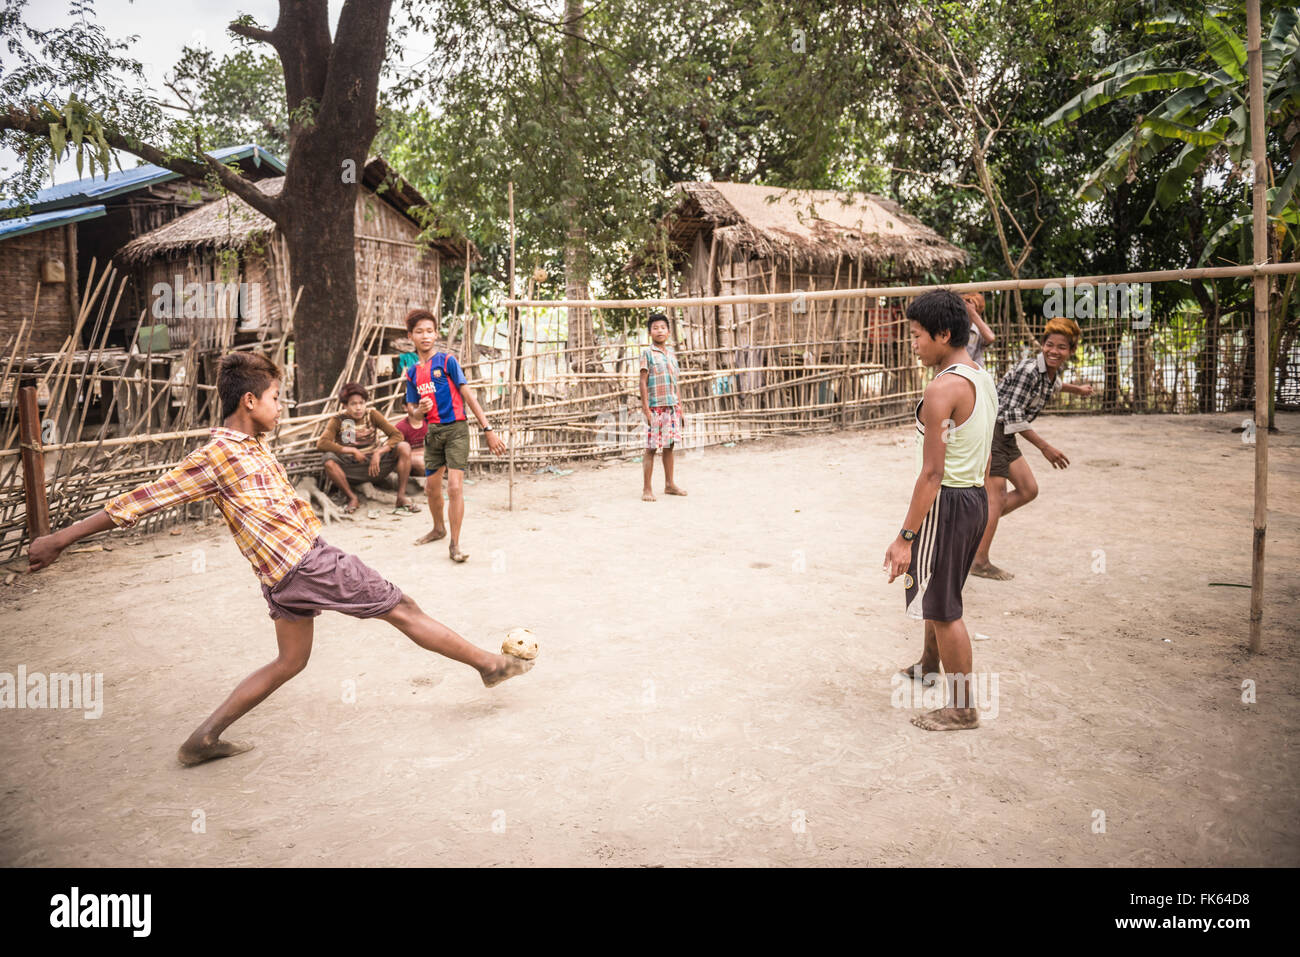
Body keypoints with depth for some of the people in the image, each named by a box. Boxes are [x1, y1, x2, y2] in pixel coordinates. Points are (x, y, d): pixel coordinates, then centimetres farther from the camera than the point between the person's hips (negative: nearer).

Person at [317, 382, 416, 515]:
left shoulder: (372, 414, 0)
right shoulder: (338, 421, -4)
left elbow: (397, 435, -7)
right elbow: (321, 443, -20)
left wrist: (378, 453, -21)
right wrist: (352, 451, -22)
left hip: (376, 464, 1)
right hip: (351, 468, -1)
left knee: (404, 447, -23)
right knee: (329, 460, -33)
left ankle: (401, 496, -17)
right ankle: (352, 497, -11)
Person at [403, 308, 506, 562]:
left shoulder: (447, 361, -5)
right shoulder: (412, 372, 9)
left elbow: (468, 395, -7)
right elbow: (411, 410, 14)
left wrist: (488, 429, -11)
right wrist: (420, 410, -12)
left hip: (455, 429, -5)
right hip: (432, 431, 5)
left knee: (455, 486, -14)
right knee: (431, 487, 14)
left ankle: (455, 545, -6)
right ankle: (439, 528, 40)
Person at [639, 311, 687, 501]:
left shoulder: (671, 356, 15)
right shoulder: (647, 353, -3)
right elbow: (643, 382, -7)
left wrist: (680, 409, 14)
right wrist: (646, 410, -14)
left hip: (672, 407, 6)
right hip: (656, 407, -6)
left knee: (669, 446, 12)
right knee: (651, 448, -4)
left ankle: (669, 484, 21)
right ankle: (646, 489, 0)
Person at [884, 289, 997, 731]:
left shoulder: (943, 389, -21)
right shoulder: (984, 380, 9)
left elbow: (932, 472, -24)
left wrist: (906, 536, -22)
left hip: (945, 501, -10)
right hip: (976, 497, 10)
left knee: (943, 608, 2)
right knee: (938, 593, 27)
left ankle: (962, 707, 14)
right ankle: (930, 665, 48)